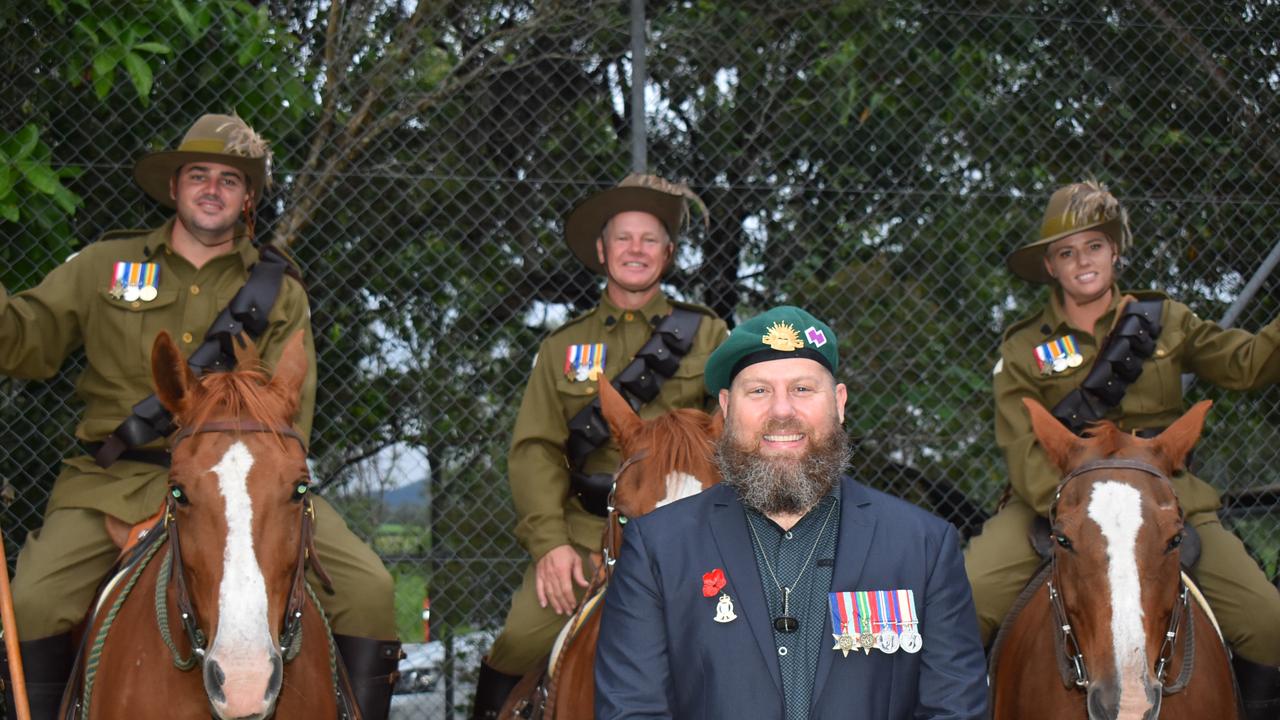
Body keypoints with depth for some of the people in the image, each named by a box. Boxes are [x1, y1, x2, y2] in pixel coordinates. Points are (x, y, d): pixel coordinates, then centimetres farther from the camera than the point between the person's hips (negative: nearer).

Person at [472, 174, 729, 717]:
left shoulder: (707, 336, 10)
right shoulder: (564, 346, 13)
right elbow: (535, 449, 5)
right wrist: (549, 541, -8)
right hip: (587, 530, 1)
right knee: (520, 641, -16)